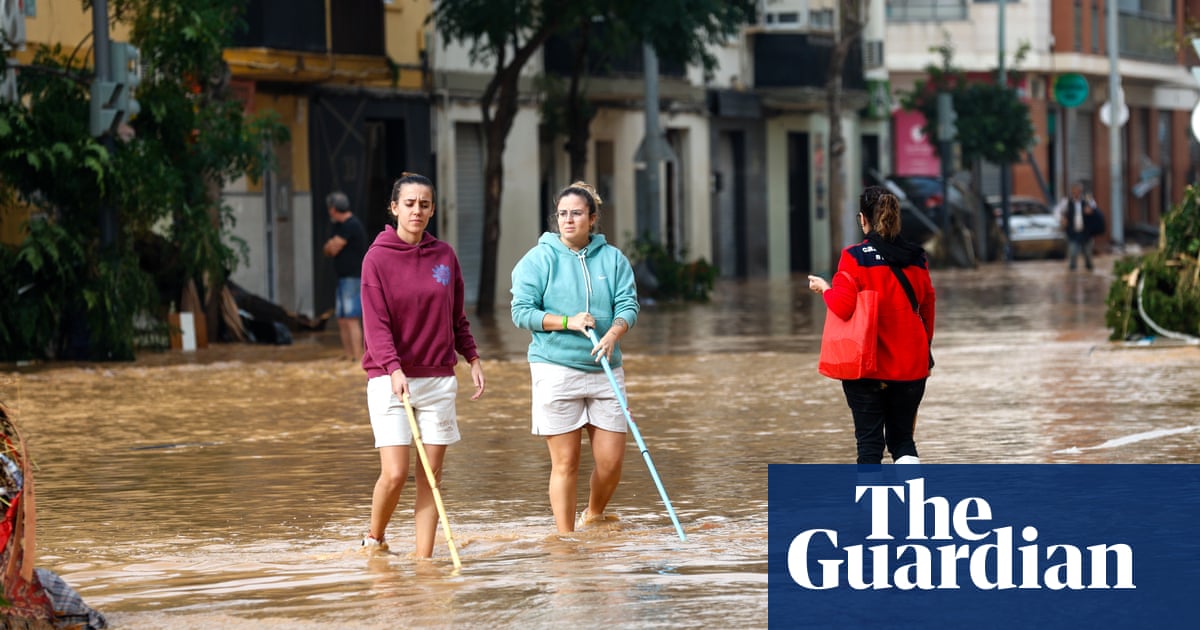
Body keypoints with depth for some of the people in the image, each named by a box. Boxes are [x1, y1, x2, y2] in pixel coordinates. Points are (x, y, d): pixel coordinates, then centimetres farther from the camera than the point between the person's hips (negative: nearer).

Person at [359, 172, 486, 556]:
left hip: (438, 378, 4)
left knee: (431, 474, 1)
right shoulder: (378, 257, -5)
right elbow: (376, 323, -12)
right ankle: (373, 539, 14)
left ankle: (424, 557, 5)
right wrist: (393, 369, -24)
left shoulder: (444, 255, 8)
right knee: (394, 473, -11)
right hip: (390, 379, -4)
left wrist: (473, 359, 7)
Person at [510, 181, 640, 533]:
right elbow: (522, 311, -3)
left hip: (605, 370, 3)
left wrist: (612, 335, -17)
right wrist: (568, 322, -14)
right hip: (556, 369, -3)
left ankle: (593, 517, 30)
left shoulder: (613, 259, 9)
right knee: (565, 462, -2)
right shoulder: (539, 259, 0)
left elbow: (628, 305, 2)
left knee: (611, 460, 3)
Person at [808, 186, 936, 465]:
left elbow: (842, 307, -19)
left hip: (867, 366, -3)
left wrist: (825, 289, 2)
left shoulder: (855, 258, -10)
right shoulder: (917, 259, 3)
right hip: (910, 367, 3)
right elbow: (928, 311, 11)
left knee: (869, 441, 4)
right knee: (902, 437, 14)